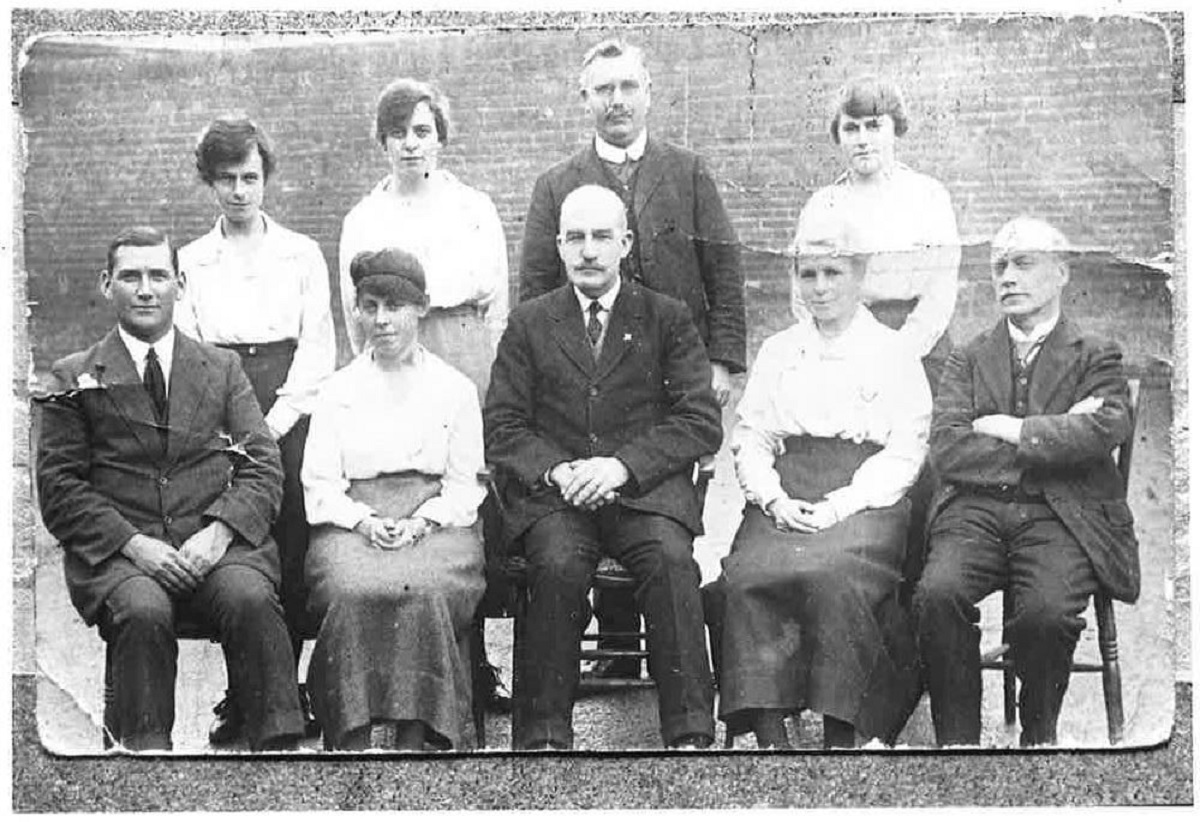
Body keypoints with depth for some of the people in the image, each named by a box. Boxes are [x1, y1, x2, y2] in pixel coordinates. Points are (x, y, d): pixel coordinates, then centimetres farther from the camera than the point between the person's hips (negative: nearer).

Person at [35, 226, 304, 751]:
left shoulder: (222, 369, 17)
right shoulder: (74, 379, 11)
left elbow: (263, 467, 9)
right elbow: (58, 487, 4)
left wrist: (218, 531, -10)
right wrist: (132, 542, -12)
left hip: (214, 544, 1)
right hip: (118, 550, -1)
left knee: (251, 600, -30)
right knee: (143, 612, -34)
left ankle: (279, 748, -26)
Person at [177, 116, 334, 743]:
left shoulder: (302, 254, 13)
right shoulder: (189, 262, 15)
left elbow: (317, 345, 6)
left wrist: (277, 420, -8)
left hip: (290, 414, 0)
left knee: (291, 553, -7)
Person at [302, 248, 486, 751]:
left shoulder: (455, 389, 16)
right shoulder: (338, 390, 19)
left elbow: (464, 484, 10)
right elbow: (320, 484, 10)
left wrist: (422, 521, -9)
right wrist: (363, 521, -9)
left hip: (435, 523, -1)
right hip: (355, 523, 1)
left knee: (424, 594, -34)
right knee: (352, 593, -32)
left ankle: (414, 737, -31)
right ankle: (350, 741, -31)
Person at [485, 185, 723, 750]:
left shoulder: (667, 318, 11)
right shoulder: (529, 323, 15)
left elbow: (702, 423, 2)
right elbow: (501, 427, 7)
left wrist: (623, 466, -13)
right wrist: (557, 471, -13)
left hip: (644, 489, 0)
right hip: (553, 491, 1)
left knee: (670, 559, -30)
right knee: (559, 564, -30)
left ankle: (690, 734, -25)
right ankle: (543, 735, -24)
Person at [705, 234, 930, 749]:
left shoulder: (893, 354, 12)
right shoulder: (777, 351, 23)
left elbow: (904, 454, 2)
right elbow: (749, 437, 15)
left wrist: (842, 504, -12)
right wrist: (775, 500, -5)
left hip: (864, 502, -3)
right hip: (783, 499, 3)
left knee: (833, 577, -34)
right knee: (747, 577, -29)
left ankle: (840, 736, -30)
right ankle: (769, 735, -30)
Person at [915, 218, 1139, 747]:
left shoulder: (1096, 357, 13)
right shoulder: (969, 359, 19)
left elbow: (1106, 431, -9)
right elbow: (946, 451, 2)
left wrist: (1011, 430, -5)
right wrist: (1053, 437, -4)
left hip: (1059, 515, -2)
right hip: (976, 510, 2)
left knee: (1046, 611, -30)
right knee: (938, 593, -28)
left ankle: (1039, 735, -3)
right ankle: (956, 739, -14)